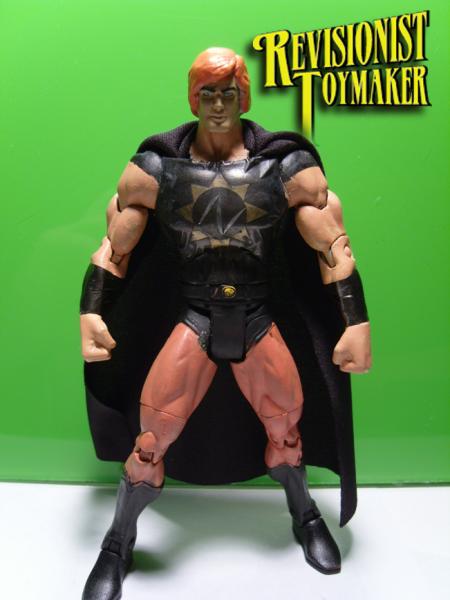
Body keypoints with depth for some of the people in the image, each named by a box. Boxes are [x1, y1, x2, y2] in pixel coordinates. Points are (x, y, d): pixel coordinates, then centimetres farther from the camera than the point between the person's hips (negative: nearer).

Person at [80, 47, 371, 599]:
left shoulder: (287, 166, -3)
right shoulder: (156, 168, -1)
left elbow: (333, 247, -2)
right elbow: (116, 248, 6)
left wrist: (357, 324, -6)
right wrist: (91, 314, -1)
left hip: (260, 321, 1)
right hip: (192, 321, -1)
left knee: (286, 424, 13)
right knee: (153, 436, -6)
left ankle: (305, 518, 45)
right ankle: (118, 545, 22)